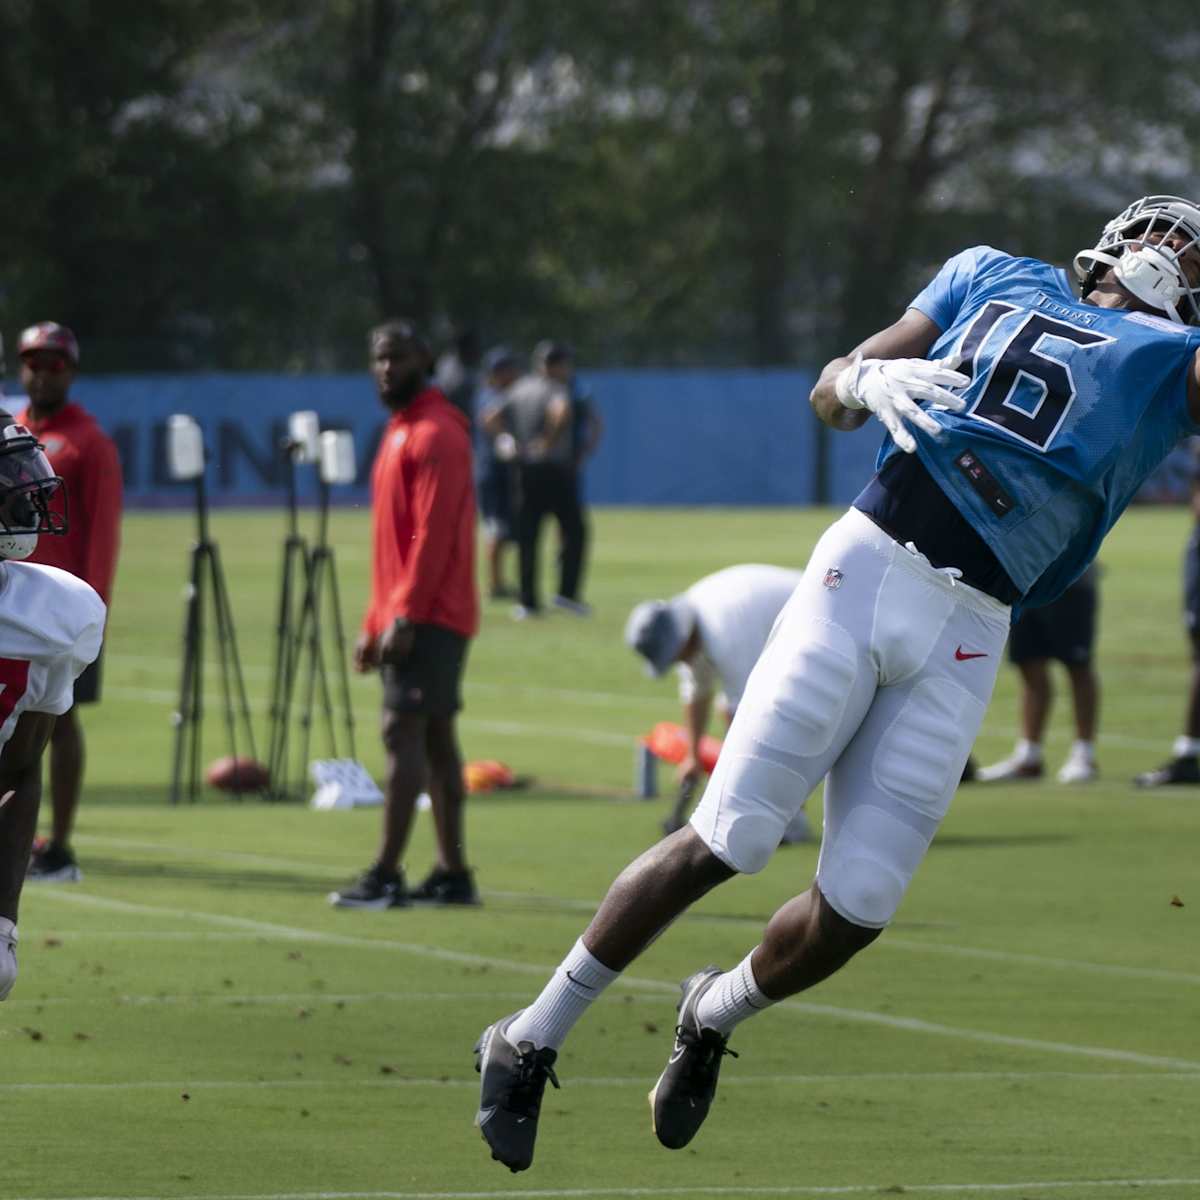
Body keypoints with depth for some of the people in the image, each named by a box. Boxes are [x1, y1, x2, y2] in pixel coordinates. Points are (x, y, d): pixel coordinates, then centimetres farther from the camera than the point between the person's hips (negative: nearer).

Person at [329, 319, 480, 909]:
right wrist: (375, 623, 19)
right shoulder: (401, 433, 20)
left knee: (404, 733, -13)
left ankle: (385, 876, -17)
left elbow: (433, 532, -19)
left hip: (428, 617, -10)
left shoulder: (435, 435, -11)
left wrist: (405, 617, -22)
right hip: (407, 616, 10)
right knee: (435, 738, 9)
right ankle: (453, 872, 10)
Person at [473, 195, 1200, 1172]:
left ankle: (714, 1018, 28)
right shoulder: (995, 280, 17)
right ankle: (532, 1040, 6)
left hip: (965, 638, 1)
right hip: (867, 568, -1)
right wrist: (869, 380, -6)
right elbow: (829, 395, 15)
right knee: (726, 841, -7)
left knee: (856, 907, -4)